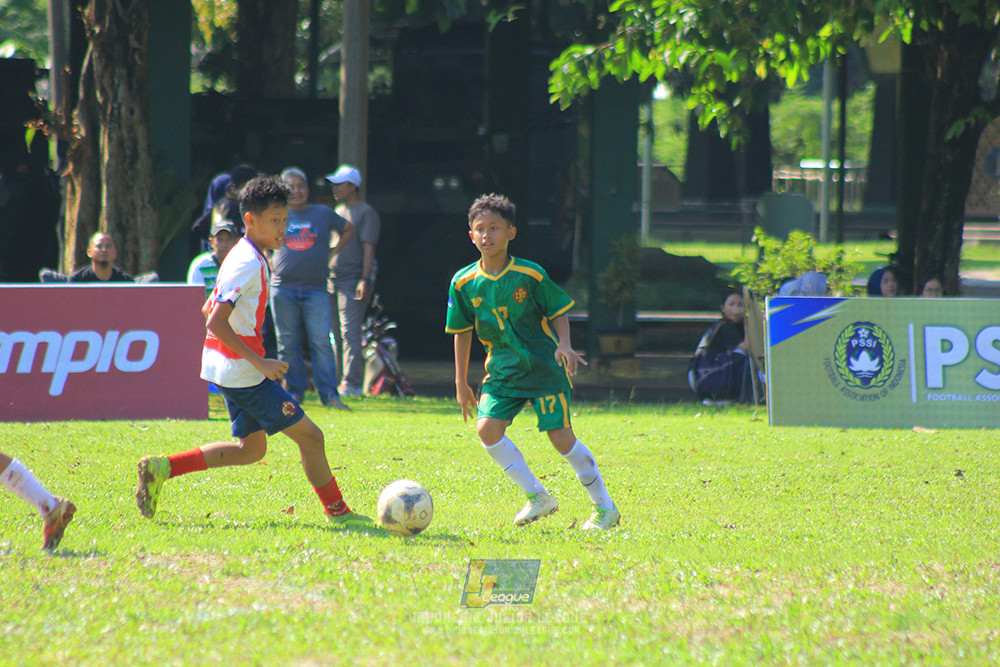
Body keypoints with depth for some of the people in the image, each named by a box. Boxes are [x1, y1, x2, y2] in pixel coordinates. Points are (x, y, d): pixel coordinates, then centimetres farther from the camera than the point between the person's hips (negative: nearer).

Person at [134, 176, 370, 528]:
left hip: (231, 369, 10)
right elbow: (216, 322, -26)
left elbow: (209, 310, 22)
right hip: (243, 374, -10)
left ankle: (162, 468, 10)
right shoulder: (249, 265, -18)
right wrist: (260, 363, -25)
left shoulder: (246, 258, 13)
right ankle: (337, 511, 8)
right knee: (309, 436, -3)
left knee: (251, 448, 16)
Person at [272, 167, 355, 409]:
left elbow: (348, 229, 25)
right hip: (283, 289, 1)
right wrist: (268, 260, 10)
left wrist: (333, 251, 13)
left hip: (316, 289, -1)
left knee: (321, 342, -8)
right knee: (288, 344, 3)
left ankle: (329, 394, -8)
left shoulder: (323, 214, 9)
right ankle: (294, 392, 10)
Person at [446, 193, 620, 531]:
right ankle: (537, 497, 0)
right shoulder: (464, 283, -1)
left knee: (561, 436, -8)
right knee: (487, 429, -15)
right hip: (502, 372, 4)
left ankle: (605, 507, 7)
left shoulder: (530, 275, -10)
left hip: (543, 367, -4)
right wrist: (461, 384, 9)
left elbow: (559, 311, 0)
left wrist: (564, 345, -18)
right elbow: (462, 333, 8)